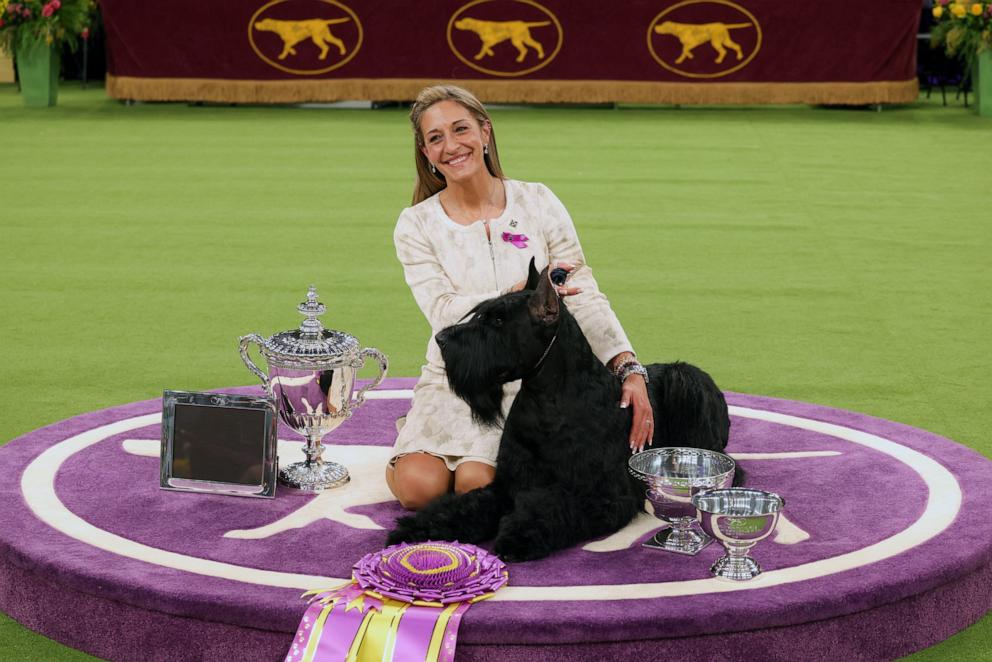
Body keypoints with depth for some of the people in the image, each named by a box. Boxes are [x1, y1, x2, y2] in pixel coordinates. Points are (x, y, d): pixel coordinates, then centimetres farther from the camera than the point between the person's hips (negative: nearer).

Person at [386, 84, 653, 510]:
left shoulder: (537, 203, -1)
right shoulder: (416, 226, -2)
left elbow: (584, 299, -5)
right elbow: (444, 315, -14)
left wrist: (629, 368, -20)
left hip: (531, 379, -1)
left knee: (476, 484, -25)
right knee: (418, 486, -22)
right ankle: (416, 441, 13)